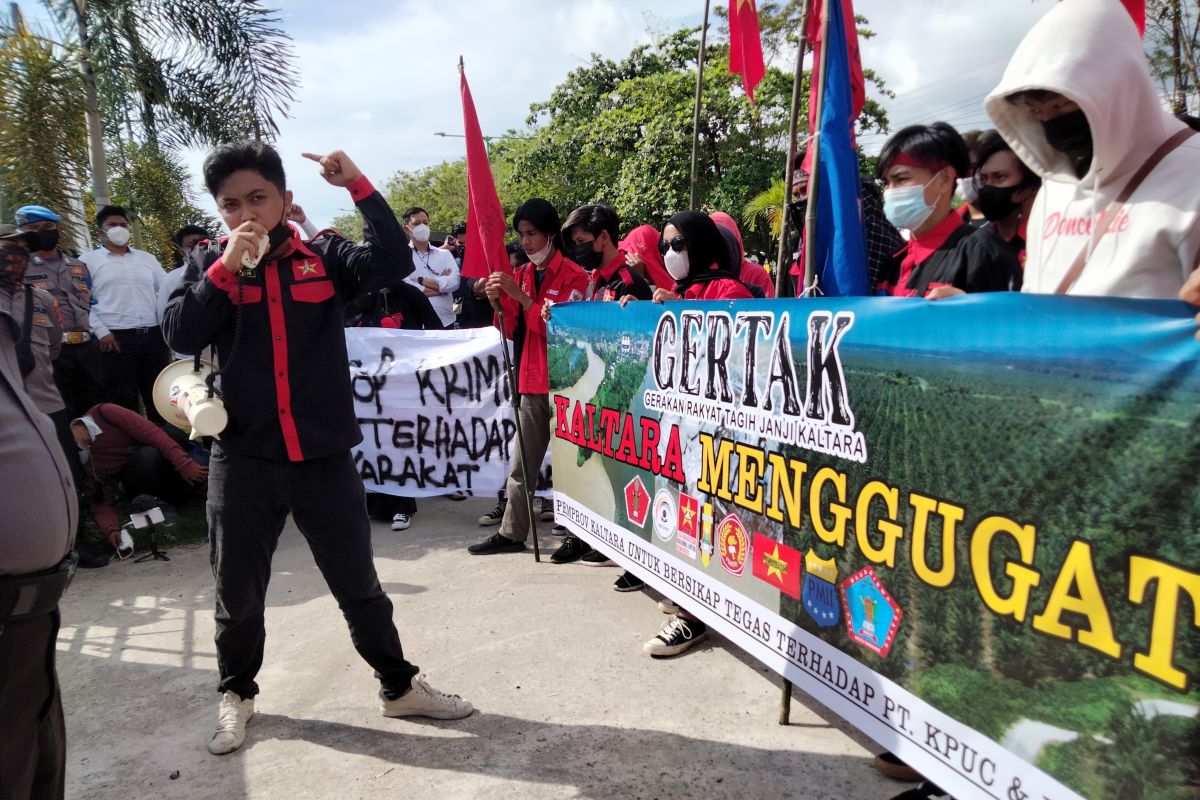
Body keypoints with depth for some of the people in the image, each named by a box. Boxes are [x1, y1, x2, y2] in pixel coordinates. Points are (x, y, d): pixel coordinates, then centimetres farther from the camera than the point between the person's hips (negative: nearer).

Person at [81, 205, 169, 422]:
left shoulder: (147, 258, 17)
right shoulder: (89, 261, 4)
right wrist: (101, 332, -11)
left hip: (154, 336, 4)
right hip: (116, 339, -4)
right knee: (123, 401, -2)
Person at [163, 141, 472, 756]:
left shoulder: (323, 256, 1)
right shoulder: (208, 263, 4)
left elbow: (394, 262, -14)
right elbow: (180, 336, -9)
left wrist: (357, 185, -17)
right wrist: (227, 267, -18)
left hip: (324, 457, -1)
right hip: (242, 460, 1)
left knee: (358, 584, 12)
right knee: (237, 591, 15)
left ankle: (399, 686, 29)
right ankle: (236, 693, 39)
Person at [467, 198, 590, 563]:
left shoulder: (574, 275, -6)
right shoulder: (521, 274, 13)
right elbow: (512, 331, 11)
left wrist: (521, 296, -17)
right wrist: (499, 301, -6)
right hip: (531, 383, 7)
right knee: (522, 463, 11)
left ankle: (579, 536, 9)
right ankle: (512, 532, 19)